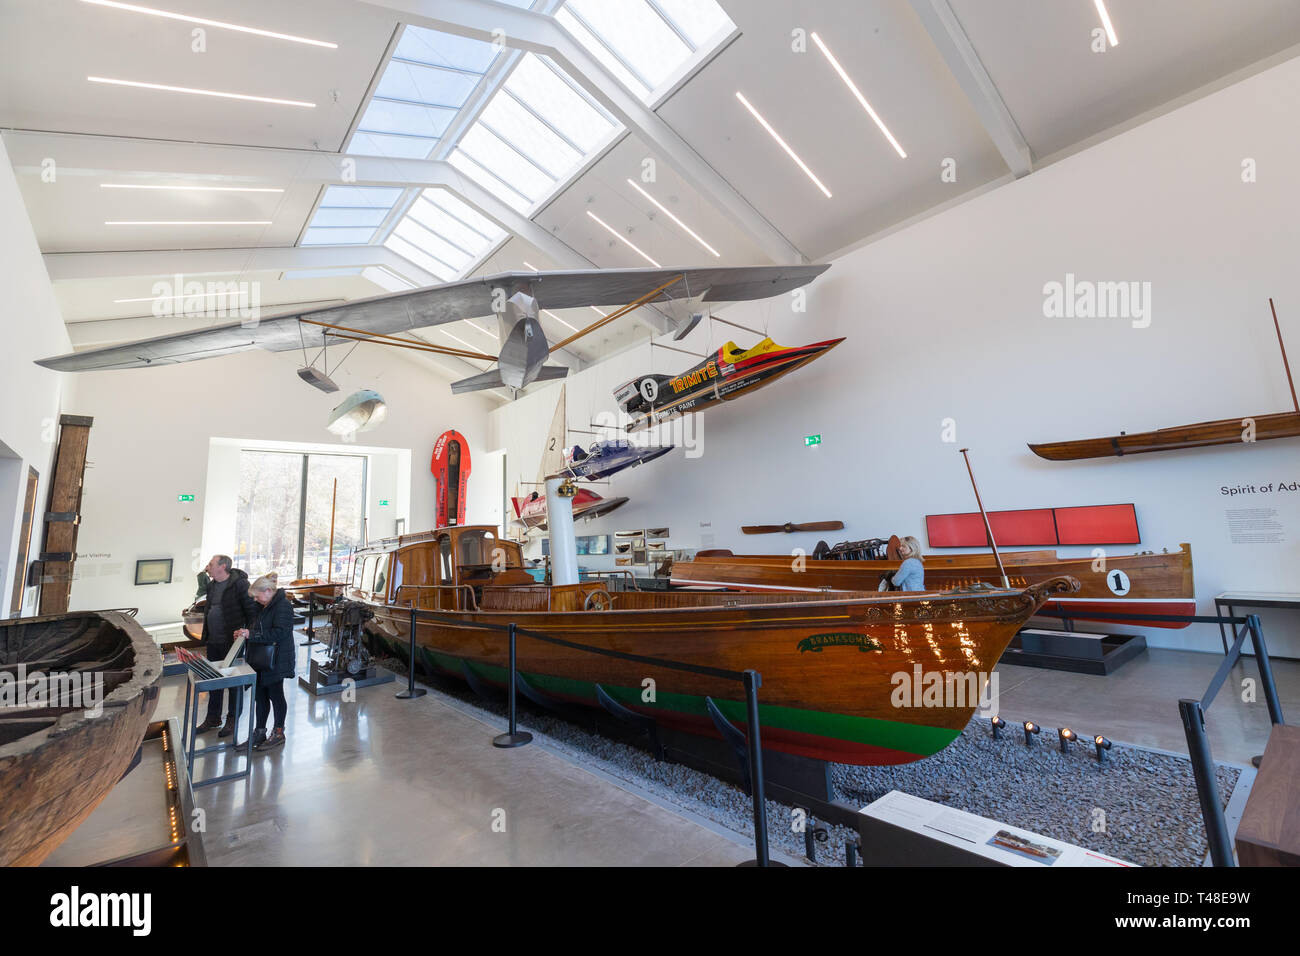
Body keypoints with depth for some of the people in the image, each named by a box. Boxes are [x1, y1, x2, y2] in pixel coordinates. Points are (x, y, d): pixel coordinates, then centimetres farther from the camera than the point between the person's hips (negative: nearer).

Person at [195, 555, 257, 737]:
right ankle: (213, 717, 33)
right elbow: (209, 609, 22)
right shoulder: (211, 585, 10)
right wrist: (206, 635, 16)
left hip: (232, 641, -8)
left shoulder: (239, 584, -16)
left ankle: (233, 720, 18)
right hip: (213, 642, 8)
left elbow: (251, 610, -17)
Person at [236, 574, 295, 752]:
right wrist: (246, 632, 3)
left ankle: (278, 734, 17)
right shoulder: (265, 606, 11)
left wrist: (251, 635, -25)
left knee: (275, 695, 3)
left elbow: (278, 633, -26)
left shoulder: (283, 607, -20)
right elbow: (259, 626, 22)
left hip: (276, 662, -9)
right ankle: (259, 732, 27)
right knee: (260, 695, 15)